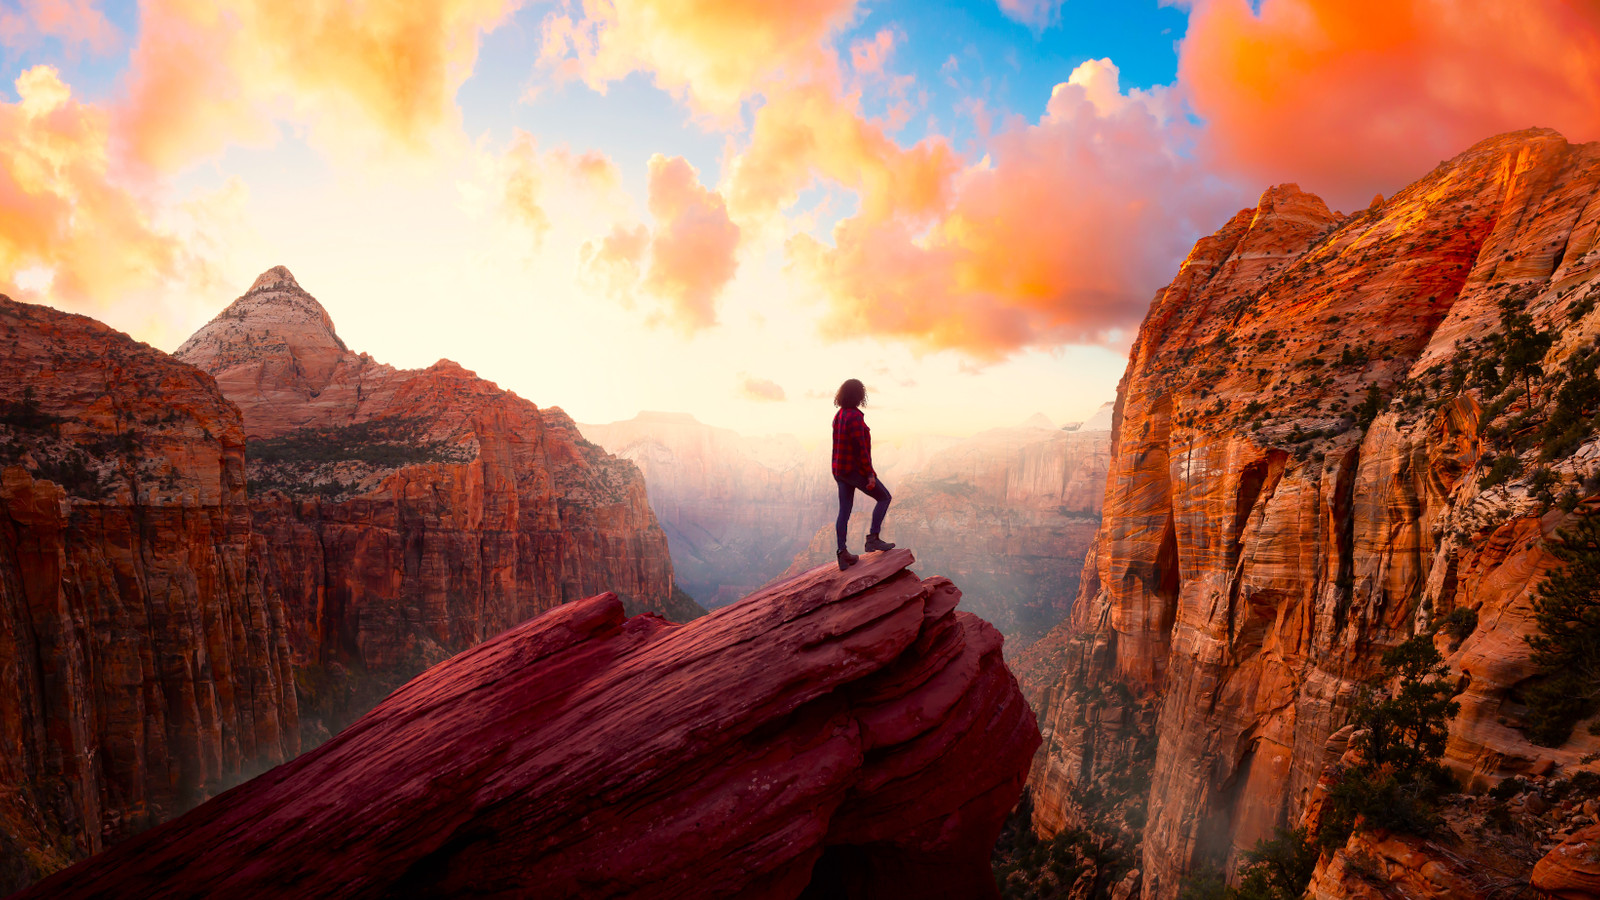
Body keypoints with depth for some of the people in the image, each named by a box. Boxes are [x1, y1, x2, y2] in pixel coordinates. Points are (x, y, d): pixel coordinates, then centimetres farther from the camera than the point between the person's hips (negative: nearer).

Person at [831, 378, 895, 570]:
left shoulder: (839, 416, 9)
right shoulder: (855, 417, -21)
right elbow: (861, 448, -23)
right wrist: (870, 474, -19)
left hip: (839, 470, 9)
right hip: (855, 470, -9)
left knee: (845, 511, 10)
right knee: (884, 498, 9)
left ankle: (843, 555, 10)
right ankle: (873, 539, 4)